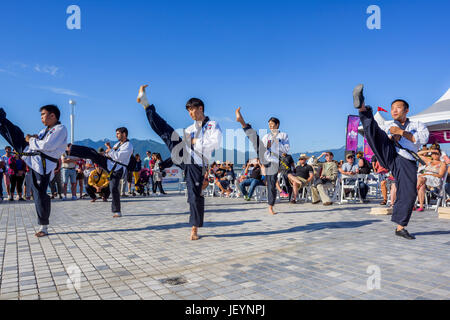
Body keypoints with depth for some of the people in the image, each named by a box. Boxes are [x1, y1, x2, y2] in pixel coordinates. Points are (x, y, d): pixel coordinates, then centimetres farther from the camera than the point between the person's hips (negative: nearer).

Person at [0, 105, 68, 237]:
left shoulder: (60, 129, -12)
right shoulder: (46, 129, 16)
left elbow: (47, 146, -23)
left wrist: (31, 140, -9)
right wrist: (34, 138, 2)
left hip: (42, 165, -7)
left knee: (40, 195, -2)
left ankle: (44, 227, 10)